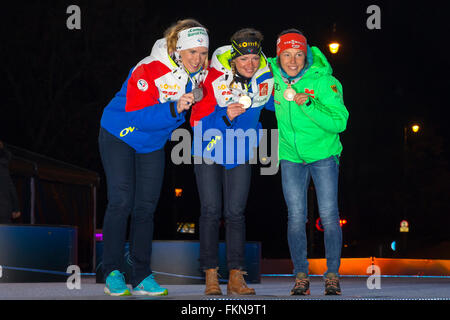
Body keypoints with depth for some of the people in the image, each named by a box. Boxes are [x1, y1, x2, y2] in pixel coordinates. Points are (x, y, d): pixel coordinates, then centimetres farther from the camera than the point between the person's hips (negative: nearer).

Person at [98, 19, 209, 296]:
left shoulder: (200, 73, -10)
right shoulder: (149, 71, -30)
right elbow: (137, 116, -37)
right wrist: (174, 108, -47)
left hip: (154, 144, 6)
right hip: (120, 136, -5)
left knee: (146, 206, 4)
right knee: (121, 202, -12)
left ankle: (142, 276, 7)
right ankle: (113, 273, -5)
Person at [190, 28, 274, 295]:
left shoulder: (265, 78, -10)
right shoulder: (215, 78, -23)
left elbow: (273, 103, 14)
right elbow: (198, 122, -22)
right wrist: (226, 117, -36)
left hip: (241, 153, 3)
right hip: (209, 150, -3)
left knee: (235, 213, 0)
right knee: (211, 211, -3)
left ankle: (236, 276, 2)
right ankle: (210, 276, 2)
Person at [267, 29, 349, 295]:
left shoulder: (324, 81, -17)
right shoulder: (272, 75, -8)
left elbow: (340, 123, -20)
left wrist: (310, 105, -31)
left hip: (323, 154, -2)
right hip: (290, 156, 3)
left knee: (329, 216, -5)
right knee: (296, 218, -1)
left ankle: (332, 275, 5)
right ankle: (301, 276, 8)